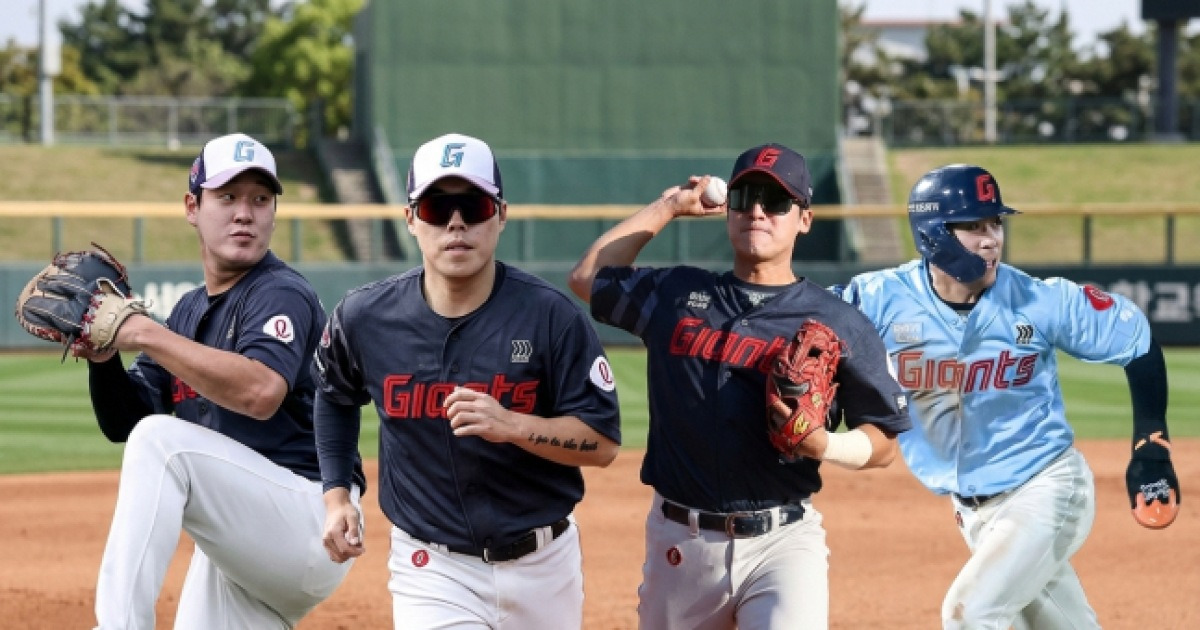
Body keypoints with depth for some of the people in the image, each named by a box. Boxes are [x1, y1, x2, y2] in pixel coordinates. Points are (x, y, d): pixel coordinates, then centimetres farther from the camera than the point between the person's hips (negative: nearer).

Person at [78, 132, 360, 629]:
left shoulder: (281, 294, -9)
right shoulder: (189, 312, 16)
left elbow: (262, 392, -30)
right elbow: (124, 423, 13)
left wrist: (146, 335, -27)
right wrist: (102, 355, -7)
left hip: (310, 523, -9)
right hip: (237, 546, 9)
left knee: (162, 439, -26)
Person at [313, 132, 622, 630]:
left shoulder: (550, 317, -11)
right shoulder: (365, 318, -5)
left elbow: (602, 443, -11)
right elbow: (334, 396, 18)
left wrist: (511, 425, -27)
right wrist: (336, 494, 9)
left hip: (543, 565, 1)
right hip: (434, 570, -1)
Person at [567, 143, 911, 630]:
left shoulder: (838, 324, 2)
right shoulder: (676, 295, 10)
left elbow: (884, 443, 5)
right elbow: (588, 276, 25)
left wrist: (824, 445, -17)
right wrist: (668, 207, 22)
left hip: (782, 542, -4)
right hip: (680, 542, 4)